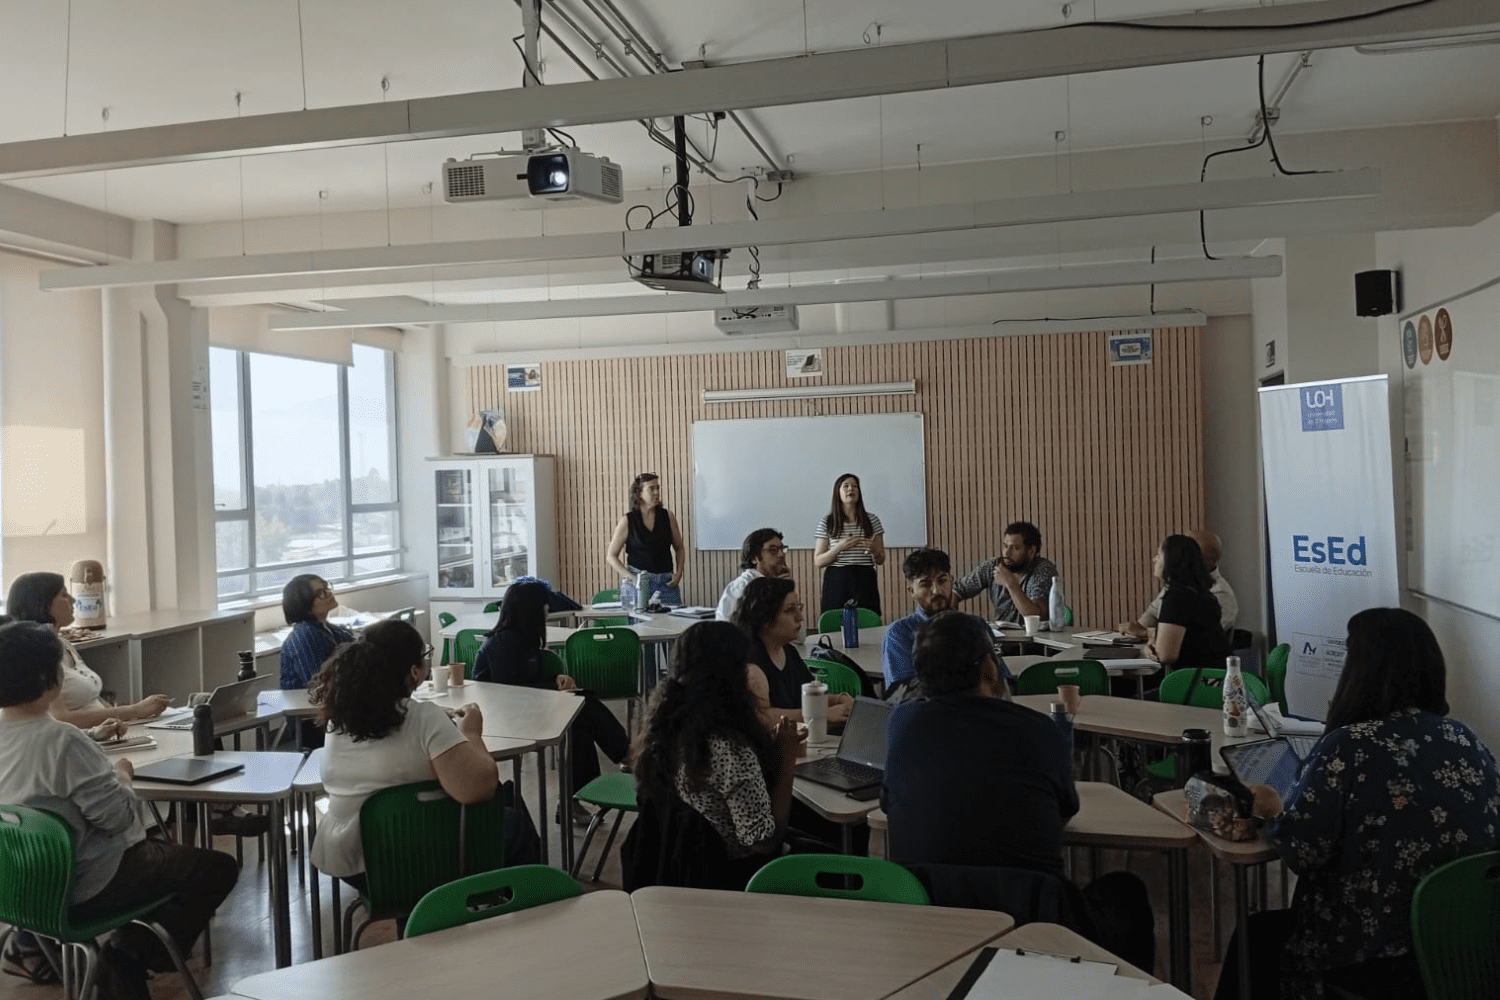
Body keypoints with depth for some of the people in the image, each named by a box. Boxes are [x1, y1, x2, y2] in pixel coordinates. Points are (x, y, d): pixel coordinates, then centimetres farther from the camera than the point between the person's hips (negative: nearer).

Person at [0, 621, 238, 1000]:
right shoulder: (62, 739, -29)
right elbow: (119, 817, -24)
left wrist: (102, 770, 8)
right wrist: (121, 774, -7)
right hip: (80, 886, -9)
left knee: (159, 851, 31)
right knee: (219, 868, 1)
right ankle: (134, 953, 1)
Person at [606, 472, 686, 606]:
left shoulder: (668, 516, 7)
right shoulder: (627, 520, 1)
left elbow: (679, 548, 18)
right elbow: (611, 556, 4)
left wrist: (678, 573, 3)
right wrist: (629, 576, -9)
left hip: (666, 582, 2)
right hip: (639, 582, -2)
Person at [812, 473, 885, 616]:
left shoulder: (872, 520, 9)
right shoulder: (827, 522, 5)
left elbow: (881, 561, 11)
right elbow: (818, 562, 2)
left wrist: (874, 550, -11)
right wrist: (839, 547, -14)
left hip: (865, 582, 1)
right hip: (836, 582, -1)